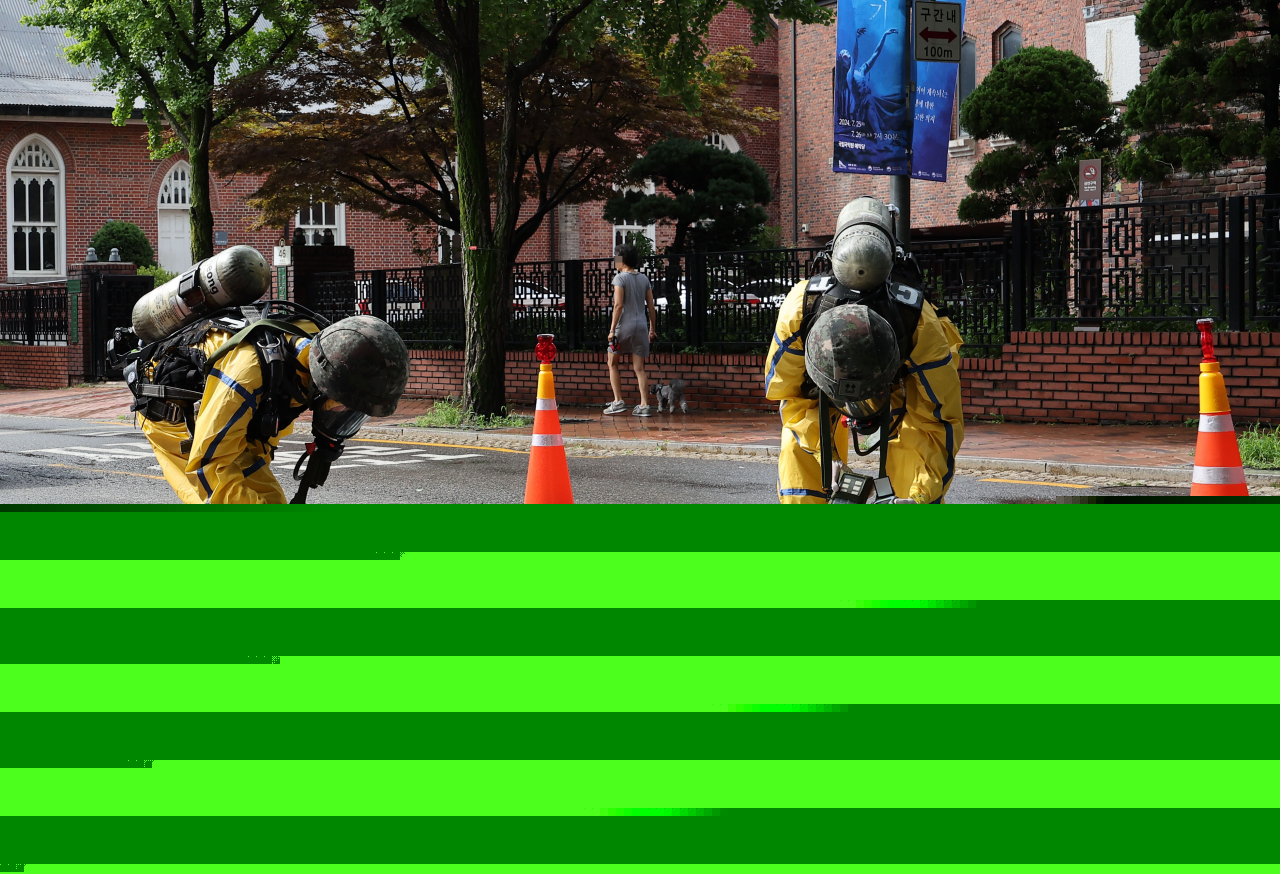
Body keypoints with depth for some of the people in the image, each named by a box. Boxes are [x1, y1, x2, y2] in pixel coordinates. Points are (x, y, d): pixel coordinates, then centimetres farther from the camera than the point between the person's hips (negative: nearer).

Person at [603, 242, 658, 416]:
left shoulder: (620, 278, -6)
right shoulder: (644, 279, 11)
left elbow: (618, 305, -14)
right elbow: (651, 306, 10)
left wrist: (612, 329, -13)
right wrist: (653, 329, 17)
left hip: (624, 325, -5)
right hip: (641, 325, 5)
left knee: (613, 363, 11)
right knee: (639, 368, 6)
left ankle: (618, 401, 3)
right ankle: (644, 405, -2)